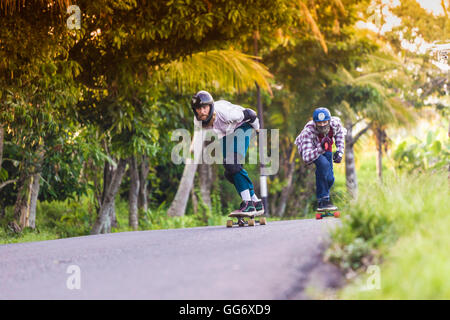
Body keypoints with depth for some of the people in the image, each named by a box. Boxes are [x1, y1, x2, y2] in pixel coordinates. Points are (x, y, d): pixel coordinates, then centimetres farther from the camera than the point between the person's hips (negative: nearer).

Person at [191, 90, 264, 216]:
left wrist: (256, 127, -3)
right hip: (226, 134, 7)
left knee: (234, 164, -26)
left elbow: (249, 114, -24)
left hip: (242, 126, -6)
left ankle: (248, 204, -28)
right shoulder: (198, 122, -22)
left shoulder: (224, 113, -40)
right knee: (229, 172, -1)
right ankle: (256, 203, 10)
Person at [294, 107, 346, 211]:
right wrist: (321, 148, -57)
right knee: (323, 164, -34)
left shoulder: (335, 123, -27)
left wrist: (339, 151, -6)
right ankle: (323, 200, -25)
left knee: (330, 179, -3)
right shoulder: (308, 132, -40)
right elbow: (306, 158, -44)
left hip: (326, 149, 5)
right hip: (310, 149, -5)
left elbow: (340, 132, 1)